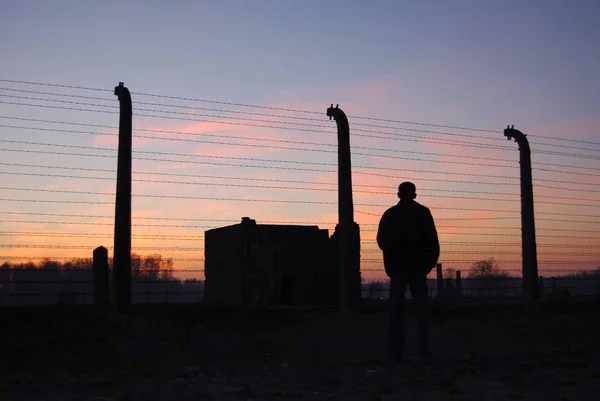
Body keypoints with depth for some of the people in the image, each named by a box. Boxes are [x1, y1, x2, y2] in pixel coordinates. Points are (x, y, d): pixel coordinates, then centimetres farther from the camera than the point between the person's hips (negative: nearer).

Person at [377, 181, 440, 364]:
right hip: (417, 266, -2)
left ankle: (395, 353, 0)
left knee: (396, 311, 5)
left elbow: (381, 240, 4)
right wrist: (431, 260, 4)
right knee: (421, 309, 3)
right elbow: (432, 239, -8)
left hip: (396, 267, 2)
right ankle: (423, 350, -4)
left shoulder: (389, 214, 5)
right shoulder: (422, 212, -1)